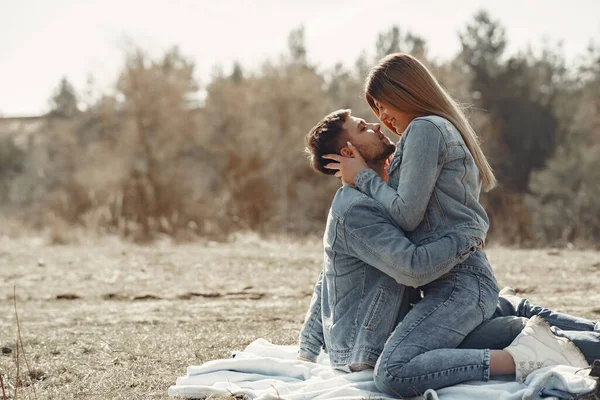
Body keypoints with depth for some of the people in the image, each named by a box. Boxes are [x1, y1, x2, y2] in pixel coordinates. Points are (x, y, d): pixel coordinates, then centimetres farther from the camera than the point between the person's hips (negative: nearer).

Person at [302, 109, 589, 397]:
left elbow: (324, 287, 23)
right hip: (363, 353, -10)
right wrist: (469, 238, -13)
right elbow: (414, 269, -27)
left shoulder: (360, 203, 17)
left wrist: (307, 354, 26)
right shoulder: (356, 210, -18)